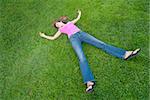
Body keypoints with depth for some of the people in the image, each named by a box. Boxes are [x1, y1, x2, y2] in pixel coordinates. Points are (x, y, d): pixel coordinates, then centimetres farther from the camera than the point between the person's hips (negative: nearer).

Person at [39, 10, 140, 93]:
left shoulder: (69, 22, 34)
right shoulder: (60, 30, 28)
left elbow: (78, 18, 48)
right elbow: (53, 38, 30)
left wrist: (79, 13, 63)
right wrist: (44, 35, 40)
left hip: (81, 33, 3)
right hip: (73, 38, -3)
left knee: (101, 44, -15)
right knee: (82, 58, -29)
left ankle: (125, 54, -27)